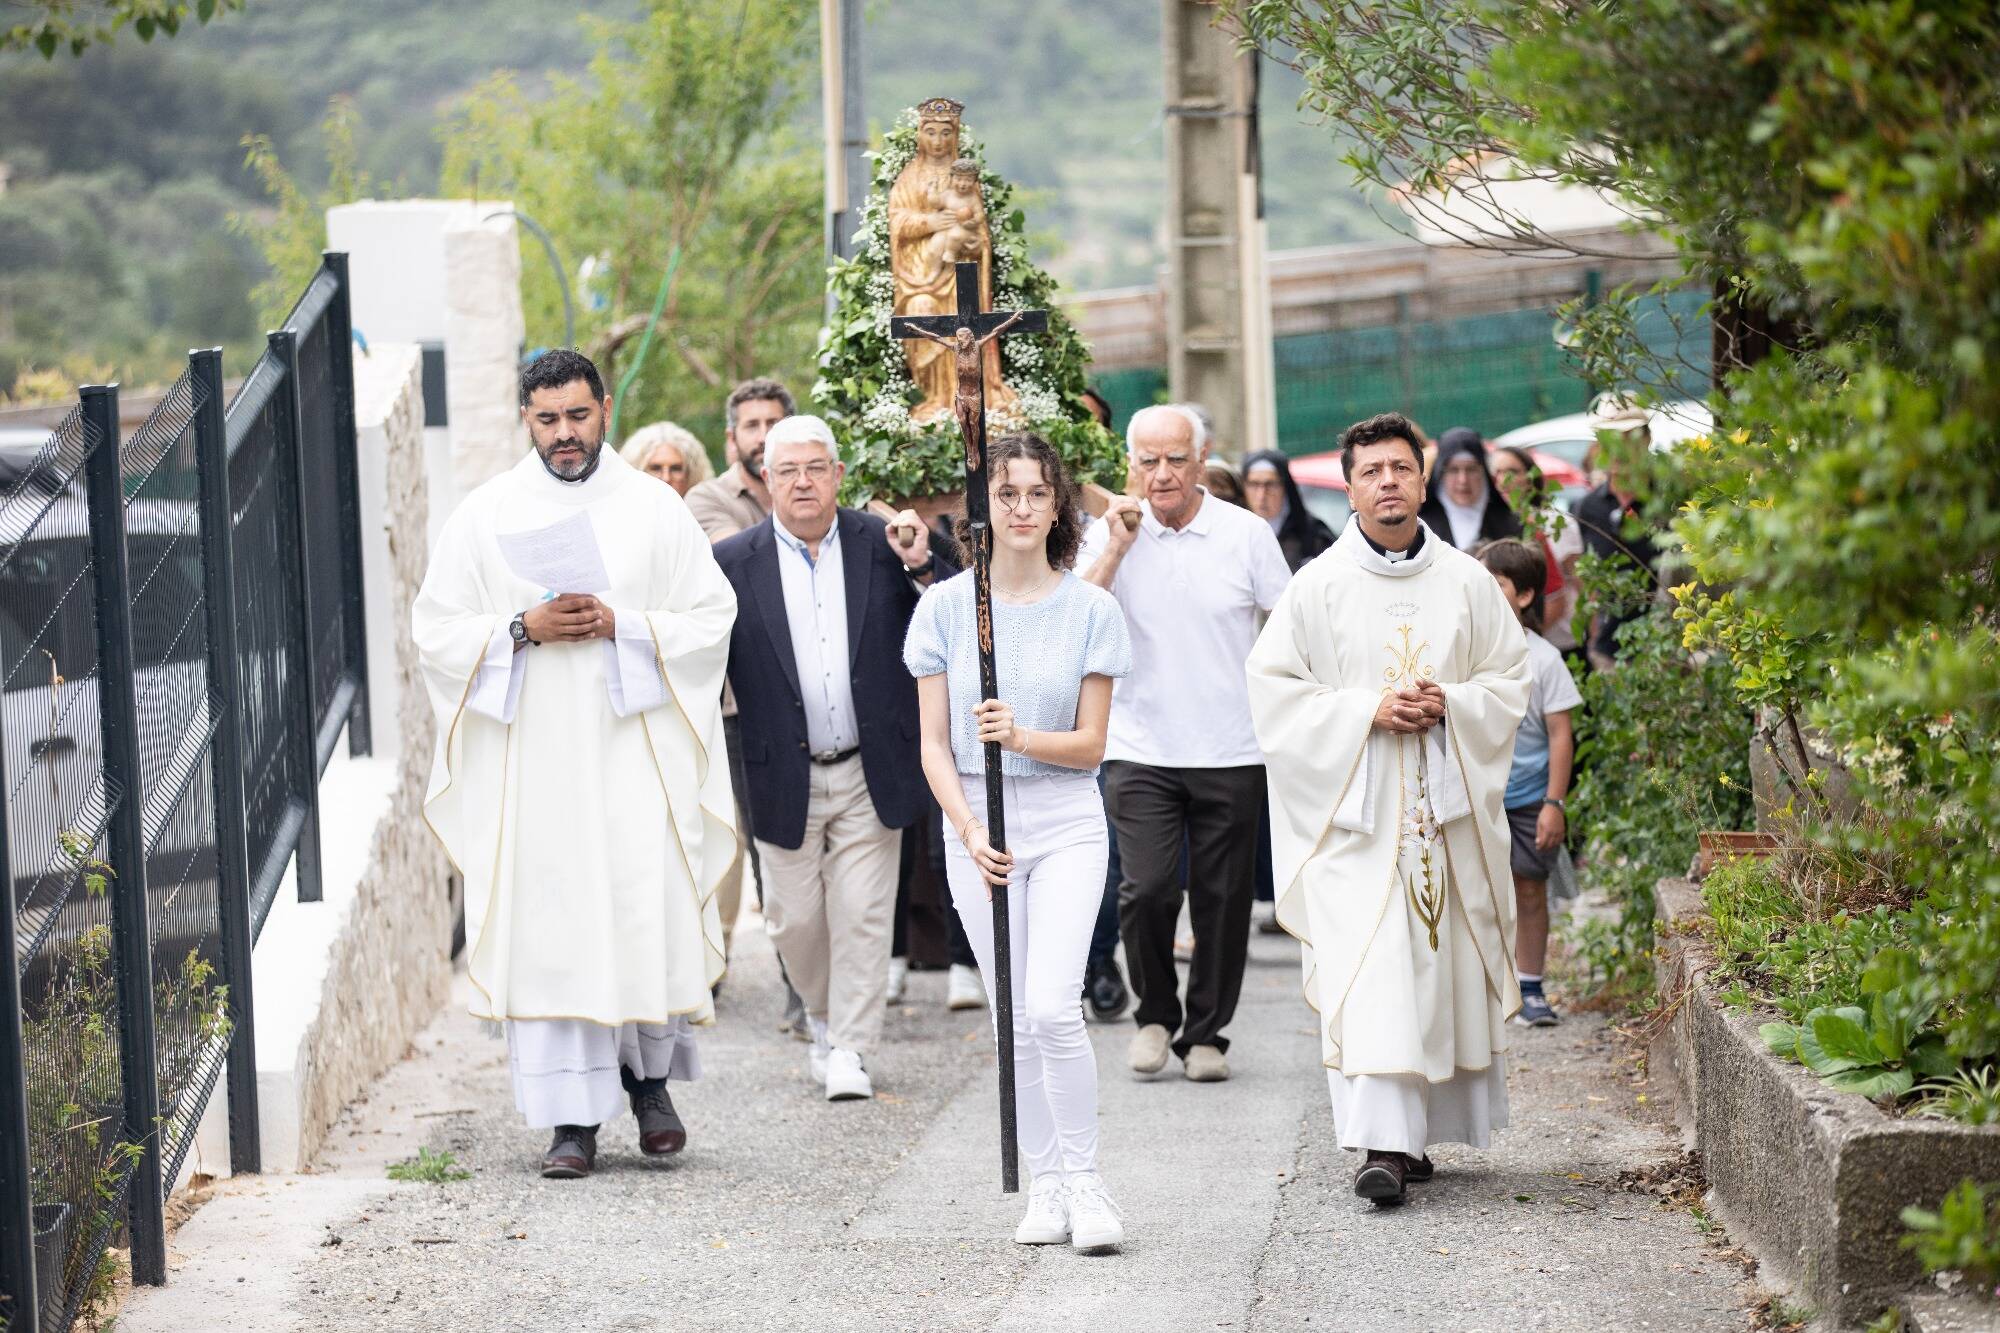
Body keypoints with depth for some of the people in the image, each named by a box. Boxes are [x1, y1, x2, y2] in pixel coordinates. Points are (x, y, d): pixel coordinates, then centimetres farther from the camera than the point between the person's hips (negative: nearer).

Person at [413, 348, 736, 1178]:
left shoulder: (654, 509, 6)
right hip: (531, 760, 0)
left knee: (649, 917, -2)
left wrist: (621, 625, -11)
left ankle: (649, 1073, 24)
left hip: (634, 752, 0)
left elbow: (711, 615, 3)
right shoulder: (484, 516, 5)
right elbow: (436, 631, 3)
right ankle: (572, 1118, 0)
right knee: (548, 931, -4)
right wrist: (524, 629, -12)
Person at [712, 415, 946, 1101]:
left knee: (862, 916, -1)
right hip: (784, 780, 0)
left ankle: (849, 1050, 9)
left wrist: (920, 567, -15)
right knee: (795, 919, 8)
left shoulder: (882, 544, 1)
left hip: (870, 774, 0)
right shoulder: (733, 562, -2)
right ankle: (822, 1015, 34)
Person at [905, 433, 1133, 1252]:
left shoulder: (1089, 610, 0)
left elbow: (1091, 743, 1)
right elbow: (934, 744, 3)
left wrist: (1023, 737, -18)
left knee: (1052, 1006, -15)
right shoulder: (945, 607, 2)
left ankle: (1083, 1181, -4)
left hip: (1066, 823, -1)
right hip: (977, 822, 2)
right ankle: (1045, 1185, 12)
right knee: (1014, 1021, 3)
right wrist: (970, 830, -11)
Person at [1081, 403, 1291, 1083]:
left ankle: (1206, 1033, 18)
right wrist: (1115, 547, -12)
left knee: (1223, 898, 3)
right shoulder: (1110, 535, 2)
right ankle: (1155, 1014, 10)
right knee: (1147, 889, -13)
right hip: (1140, 750, -1)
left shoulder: (1247, 535, 1)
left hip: (1231, 752, 1)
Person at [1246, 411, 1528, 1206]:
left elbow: (1510, 682, 10)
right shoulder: (1318, 587, 1)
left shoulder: (1467, 584, 7)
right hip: (1353, 809, -3)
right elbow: (1274, 687, -1)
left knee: (1446, 968, 5)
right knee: (1366, 972, -13)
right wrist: (1368, 710, -13)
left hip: (1445, 807, 3)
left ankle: (1419, 1129, 19)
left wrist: (1449, 705, -10)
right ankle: (1382, 1145, -18)